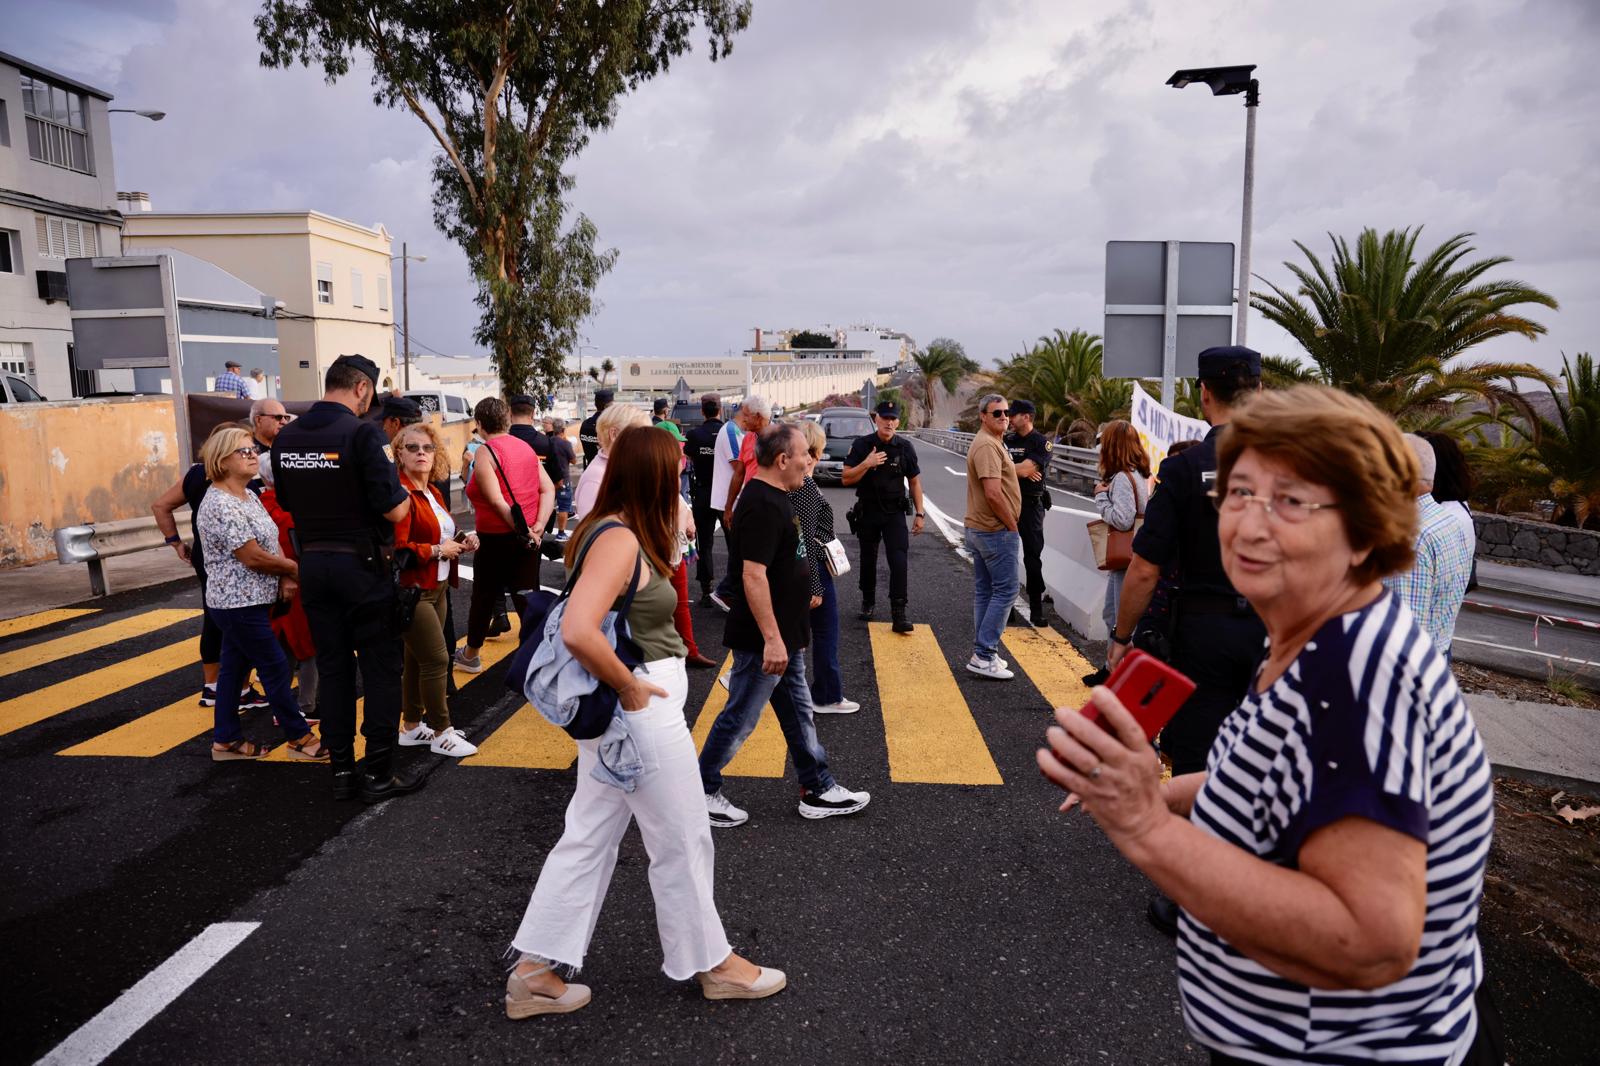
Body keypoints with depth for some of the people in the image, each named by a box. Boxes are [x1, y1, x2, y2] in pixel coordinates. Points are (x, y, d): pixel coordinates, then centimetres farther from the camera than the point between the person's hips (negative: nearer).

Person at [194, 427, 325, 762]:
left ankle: (226, 740, 25)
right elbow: (253, 557, -22)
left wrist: (285, 578, -6)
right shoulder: (219, 505, -20)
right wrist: (294, 568, -9)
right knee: (275, 667, -2)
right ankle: (299, 738, 7)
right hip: (238, 602, -9)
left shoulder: (249, 496, 10)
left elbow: (270, 544, 10)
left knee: (234, 666, 15)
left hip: (249, 599, 9)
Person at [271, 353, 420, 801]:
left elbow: (287, 502, 16)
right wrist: (406, 496, 1)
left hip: (313, 563, 6)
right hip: (363, 564, -6)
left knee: (332, 667, 13)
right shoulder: (361, 433, -16)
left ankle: (342, 771, 20)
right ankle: (378, 773, 9)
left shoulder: (285, 438, 5)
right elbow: (393, 509, -19)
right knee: (381, 668, 4)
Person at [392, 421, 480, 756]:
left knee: (416, 659, 16)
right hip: (412, 590, -9)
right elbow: (398, 549, -26)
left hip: (436, 587, 9)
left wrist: (460, 544, 10)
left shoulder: (433, 492, 13)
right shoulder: (400, 493, -17)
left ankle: (411, 727, 26)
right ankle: (441, 733, 6)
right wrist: (438, 550, -18)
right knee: (436, 659, -6)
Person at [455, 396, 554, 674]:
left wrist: (522, 531, -17)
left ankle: (470, 656, 31)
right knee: (527, 598, 8)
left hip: (496, 537, -5)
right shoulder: (525, 447, 8)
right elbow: (548, 489, 1)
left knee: (484, 597, 12)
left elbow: (496, 500, -21)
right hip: (529, 539, 5)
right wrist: (539, 525, -8)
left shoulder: (485, 452, -11)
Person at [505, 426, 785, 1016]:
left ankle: (534, 972, 26)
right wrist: (629, 687, -21)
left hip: (624, 711, 9)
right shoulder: (620, 540, -22)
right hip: (643, 711, -9)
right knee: (683, 842, 9)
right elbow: (578, 632, -34)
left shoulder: (605, 531, 7)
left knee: (589, 837, 16)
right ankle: (711, 963, 29)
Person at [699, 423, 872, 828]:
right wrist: (772, 639, -28)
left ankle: (817, 791, 29)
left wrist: (801, 594, 25)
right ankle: (701, 792, 20)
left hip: (784, 634, 10)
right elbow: (753, 575, -28)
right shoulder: (762, 506, -23)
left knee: (799, 715, 17)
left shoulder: (772, 498, 10)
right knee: (739, 718, 4)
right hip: (764, 640, -10)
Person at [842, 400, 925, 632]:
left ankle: (899, 613, -12)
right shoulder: (861, 445, -4)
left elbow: (914, 482, 7)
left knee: (899, 560, -12)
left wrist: (919, 513, 3)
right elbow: (846, 479, -7)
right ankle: (868, 602, 33)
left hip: (895, 513, 0)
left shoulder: (905, 447, 0)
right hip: (867, 512, 0)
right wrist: (867, 463, -22)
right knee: (868, 560, 12)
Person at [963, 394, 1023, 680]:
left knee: (984, 592, 13)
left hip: (979, 528, 11)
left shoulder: (992, 442, 17)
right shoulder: (988, 446, -18)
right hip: (996, 531, -11)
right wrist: (1012, 526, -16)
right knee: (1005, 591, -5)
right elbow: (993, 493, -25)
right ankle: (984, 656, -3)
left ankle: (983, 652, 21)